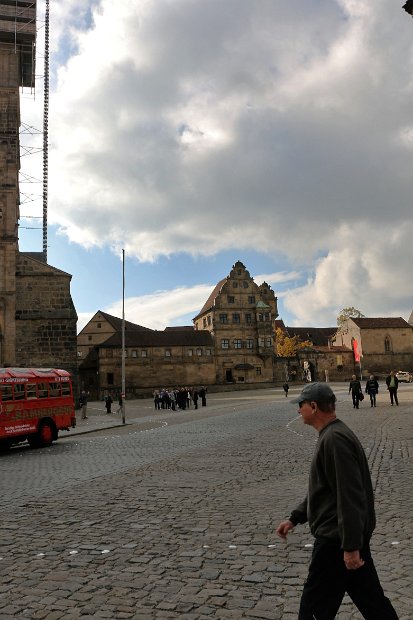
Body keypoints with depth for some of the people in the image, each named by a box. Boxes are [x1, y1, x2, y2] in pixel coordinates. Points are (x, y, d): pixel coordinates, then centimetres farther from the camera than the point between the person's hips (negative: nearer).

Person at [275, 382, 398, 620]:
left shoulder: (335, 439, -22)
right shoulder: (331, 435, 11)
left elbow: (349, 497, -26)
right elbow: (324, 489, 20)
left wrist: (350, 546, -25)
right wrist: (294, 518, 19)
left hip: (337, 538, -10)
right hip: (345, 535, 10)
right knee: (370, 599, 18)